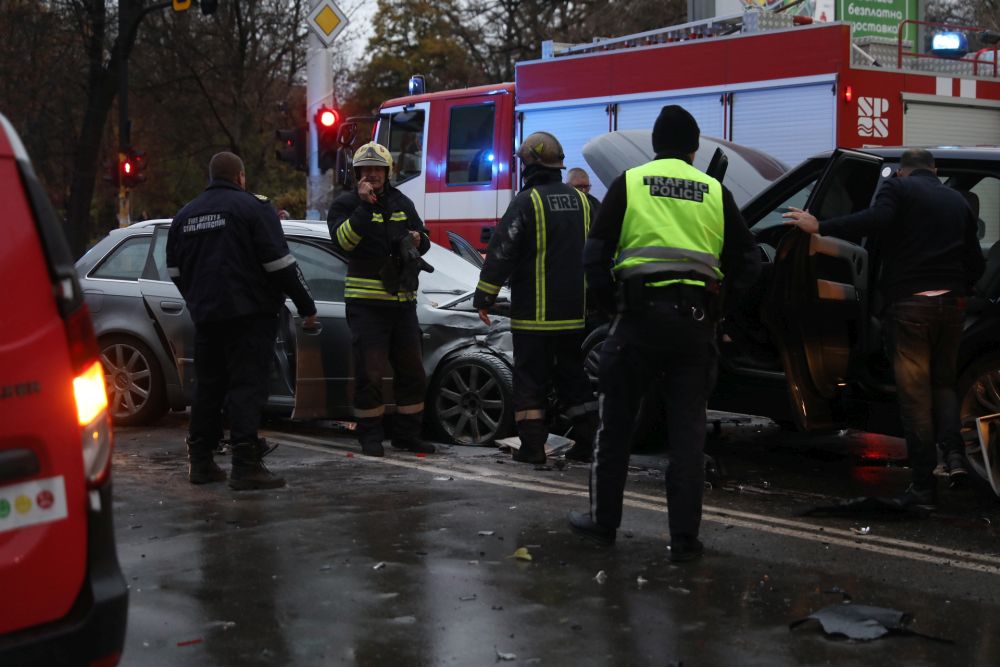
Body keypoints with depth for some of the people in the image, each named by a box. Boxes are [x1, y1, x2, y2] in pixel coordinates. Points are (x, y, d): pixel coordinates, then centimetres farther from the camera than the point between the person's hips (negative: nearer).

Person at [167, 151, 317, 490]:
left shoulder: (185, 215, 14)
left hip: (206, 316, 6)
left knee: (208, 385, 14)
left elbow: (175, 270, 19)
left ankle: (200, 462, 17)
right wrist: (306, 306, -7)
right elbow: (279, 262, -12)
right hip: (249, 311, -6)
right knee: (247, 385, -8)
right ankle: (246, 465, -15)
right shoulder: (253, 206, -6)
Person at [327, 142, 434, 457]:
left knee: (412, 372, 9)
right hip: (366, 303, -6)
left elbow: (423, 239, 23)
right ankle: (370, 436, 5)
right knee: (370, 373, -4)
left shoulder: (402, 203, 15)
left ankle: (407, 433, 20)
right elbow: (344, 240, -19)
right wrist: (364, 205, -25)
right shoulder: (345, 204, -1)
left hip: (403, 300, 6)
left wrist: (418, 239, -1)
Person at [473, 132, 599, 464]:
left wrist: (484, 297, -8)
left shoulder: (527, 201, -10)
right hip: (576, 312, 6)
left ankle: (532, 446, -2)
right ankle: (587, 442, 13)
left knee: (530, 379, 1)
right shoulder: (580, 201, 10)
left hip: (535, 314, -6)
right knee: (575, 377, 14)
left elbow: (501, 251, -14)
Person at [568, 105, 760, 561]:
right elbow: (748, 263, 9)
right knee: (688, 430, 6)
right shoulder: (715, 192, 10)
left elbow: (595, 255, -1)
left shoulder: (629, 184, 5)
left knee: (615, 423, 12)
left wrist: (611, 302, 11)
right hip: (695, 318, 2)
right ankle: (685, 538, 7)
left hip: (640, 313, -1)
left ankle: (603, 520, 20)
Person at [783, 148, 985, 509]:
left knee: (915, 395, 0)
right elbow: (976, 262, 15)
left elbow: (875, 220, -21)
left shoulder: (898, 188, 1)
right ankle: (954, 453, -4)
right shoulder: (958, 200, 17)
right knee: (943, 383, 19)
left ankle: (923, 486, 0)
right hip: (951, 304, 5)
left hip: (910, 303, -4)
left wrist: (820, 227, -18)